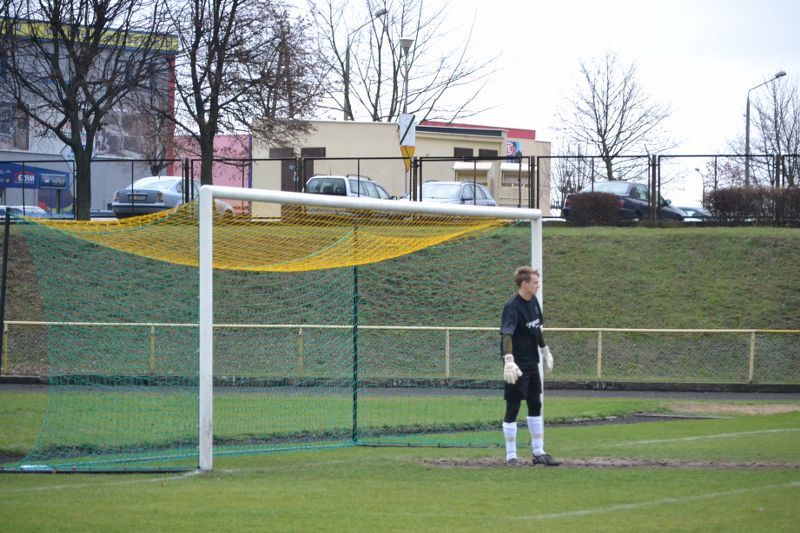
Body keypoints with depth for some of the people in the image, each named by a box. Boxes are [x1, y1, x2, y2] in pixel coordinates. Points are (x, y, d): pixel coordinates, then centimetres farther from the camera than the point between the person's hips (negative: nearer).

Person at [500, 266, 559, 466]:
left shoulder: (533, 302, 7)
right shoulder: (513, 307, -19)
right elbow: (506, 334, -32)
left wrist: (545, 352, 29)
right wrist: (509, 361, -44)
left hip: (532, 363, 9)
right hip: (517, 367, -9)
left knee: (535, 406, 14)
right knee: (513, 409, -1)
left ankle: (538, 453, 23)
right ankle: (511, 457, 7)